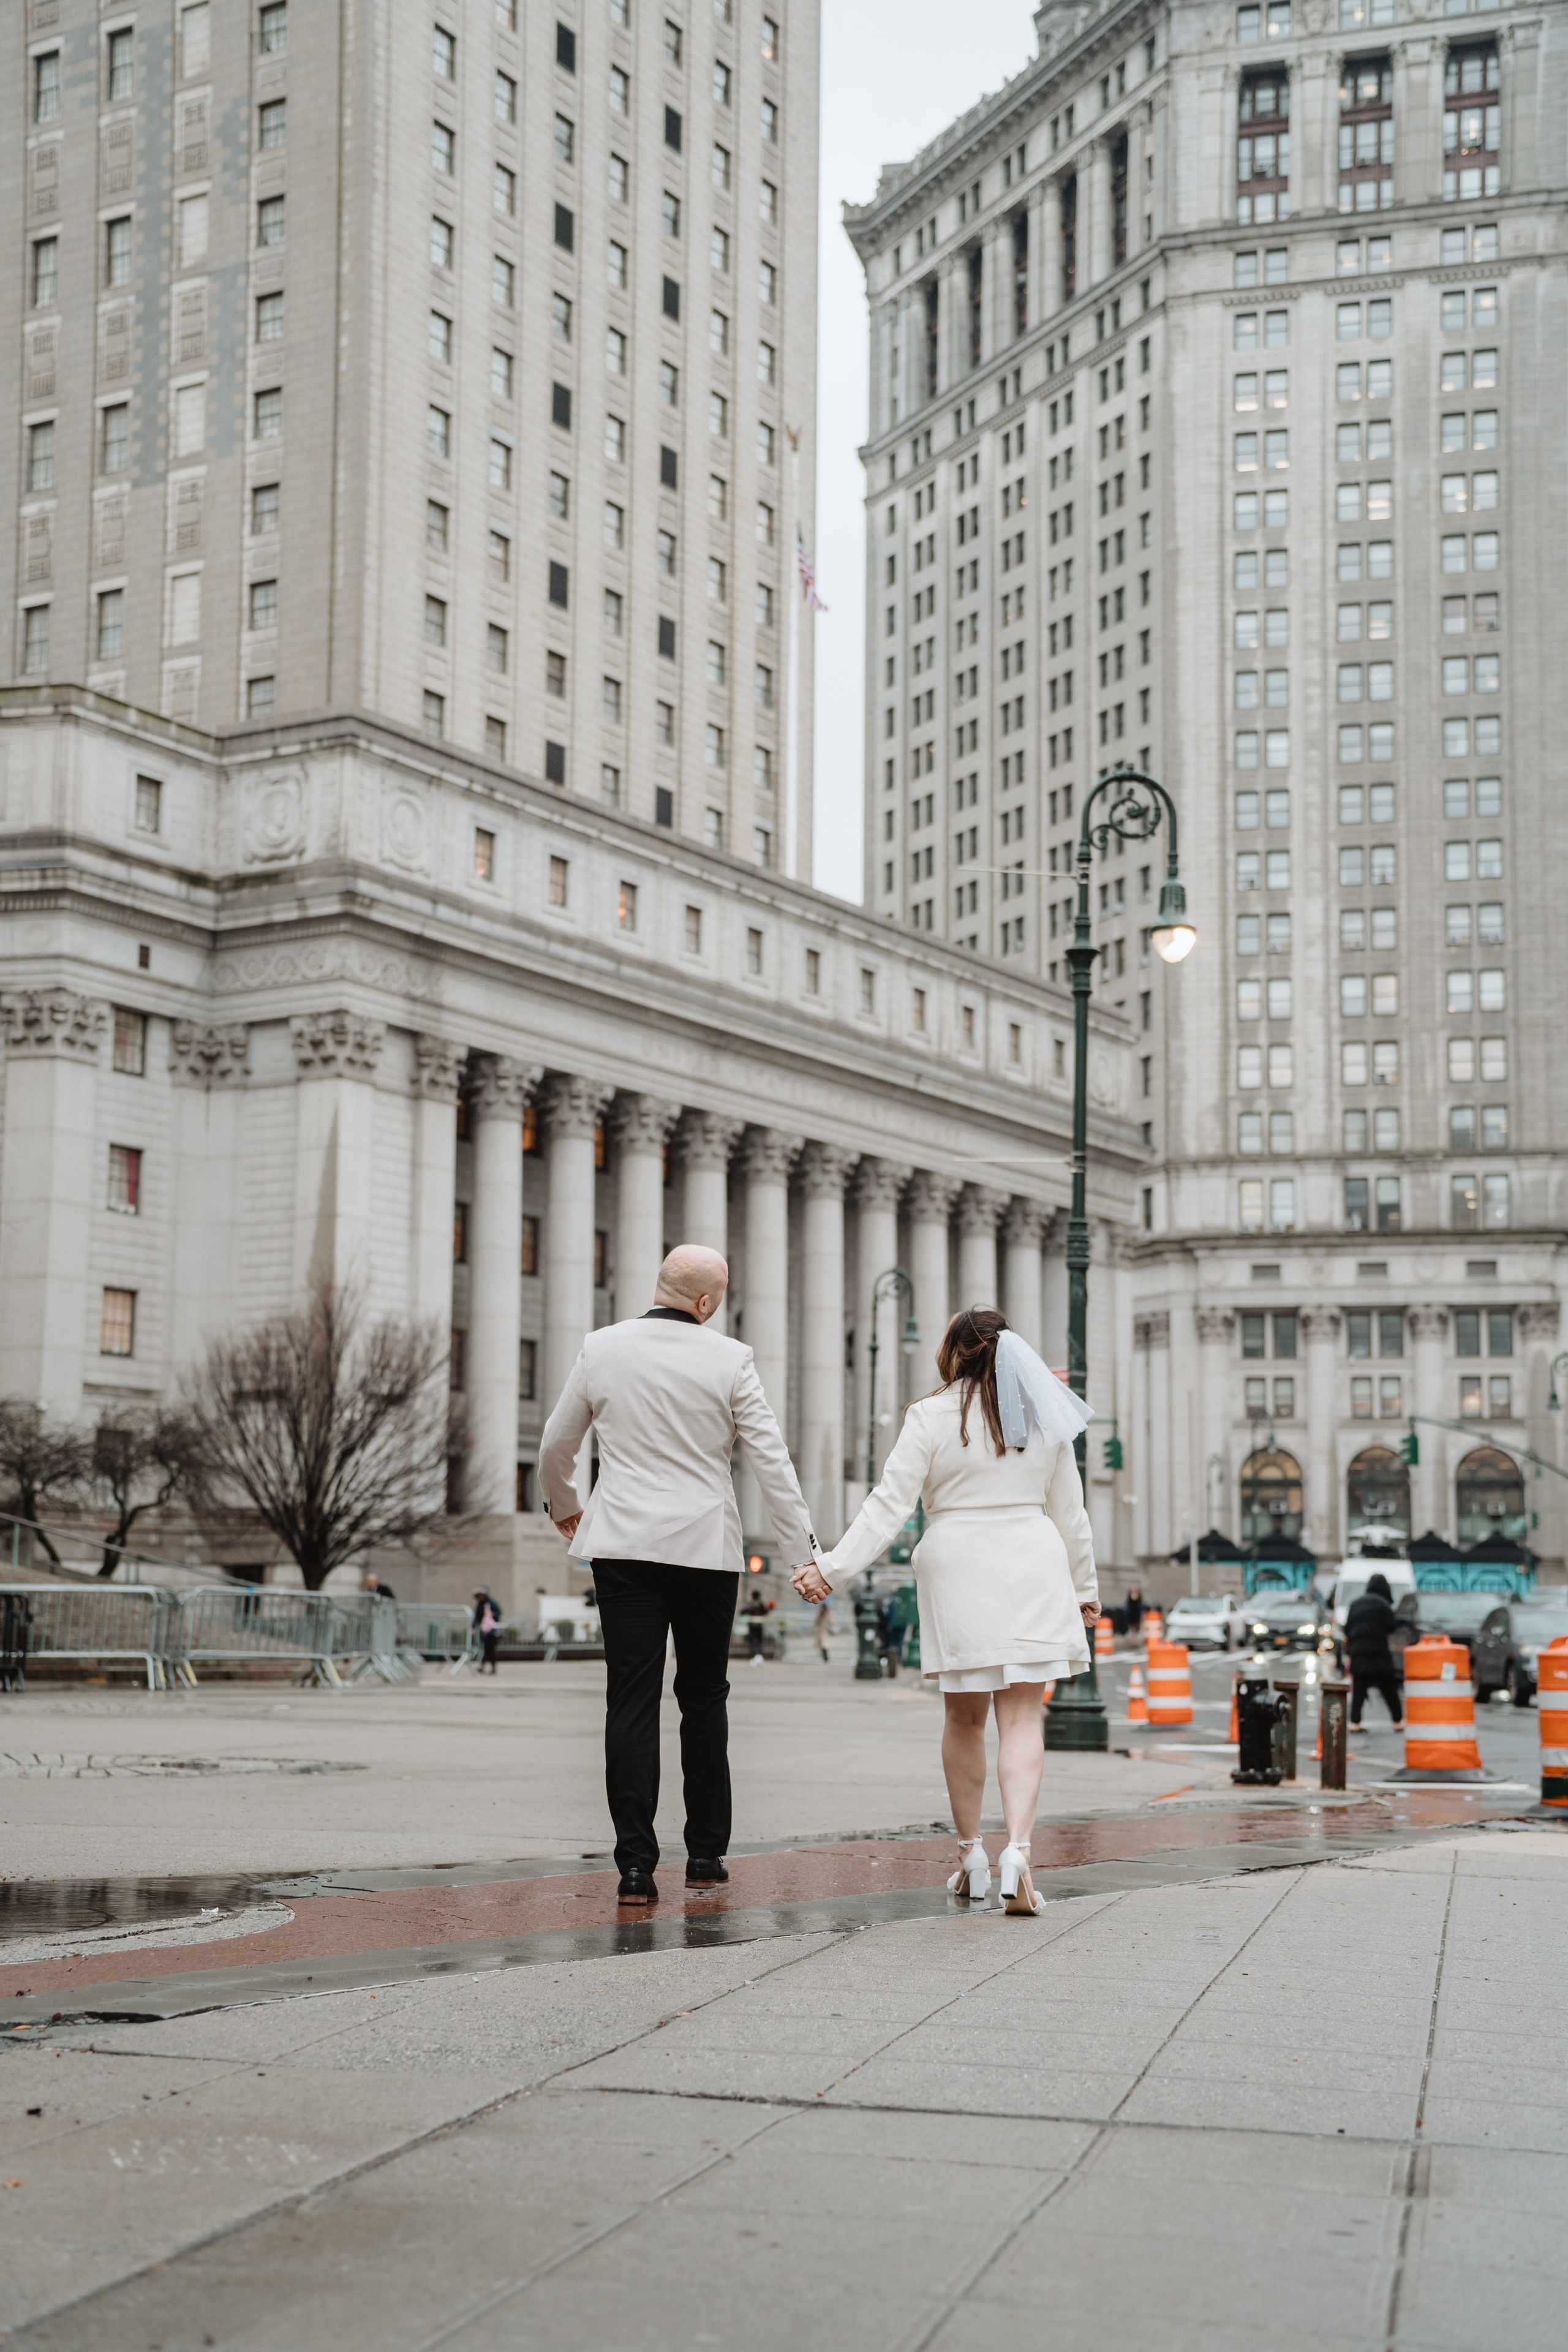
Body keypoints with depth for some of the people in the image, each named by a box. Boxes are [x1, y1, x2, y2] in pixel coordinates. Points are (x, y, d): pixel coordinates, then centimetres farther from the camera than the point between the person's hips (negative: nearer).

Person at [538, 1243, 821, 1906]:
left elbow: (555, 1446, 11)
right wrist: (805, 1550, 0)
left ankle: (636, 1864, -6)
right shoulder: (728, 1360, -5)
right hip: (707, 1550, 0)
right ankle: (706, 1855, 19)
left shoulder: (601, 1348, 1)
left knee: (632, 1703, 0)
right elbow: (771, 1461, -6)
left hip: (624, 1547, 1)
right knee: (704, 1702, 13)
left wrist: (563, 1506, 31)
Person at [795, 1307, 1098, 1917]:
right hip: (1032, 1572, 2)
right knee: (1022, 1718, -2)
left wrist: (832, 1568, -10)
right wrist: (1083, 1586, 23)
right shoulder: (1044, 1419, 6)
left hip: (959, 1575, -1)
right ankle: (1018, 1848, -20)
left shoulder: (931, 1417, -5)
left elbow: (889, 1506, -11)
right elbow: (1070, 1512, 12)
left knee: (963, 1717, 14)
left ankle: (971, 1854, 21)